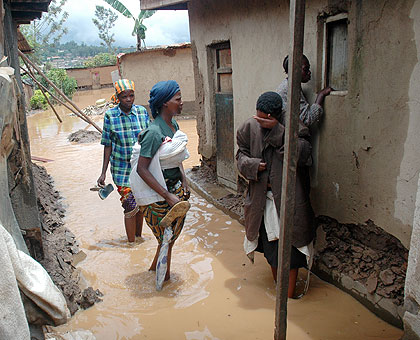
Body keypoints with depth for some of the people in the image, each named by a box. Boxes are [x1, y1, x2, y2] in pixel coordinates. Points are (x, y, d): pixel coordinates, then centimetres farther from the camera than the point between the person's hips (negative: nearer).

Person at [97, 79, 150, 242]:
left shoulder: (142, 112, -1)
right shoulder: (110, 115, -6)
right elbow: (108, 145, -1)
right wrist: (103, 173, -2)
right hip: (121, 168, -2)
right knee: (130, 206, -4)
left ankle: (139, 237, 34)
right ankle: (131, 243, 14)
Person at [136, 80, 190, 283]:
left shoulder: (174, 125, 3)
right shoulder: (154, 132, -24)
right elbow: (142, 169, -26)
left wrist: (184, 183, 5)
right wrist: (168, 196, -25)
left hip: (177, 188, 8)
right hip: (159, 193, -8)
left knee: (172, 236, 21)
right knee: (166, 238, 9)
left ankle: (155, 266, 44)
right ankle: (164, 275, 32)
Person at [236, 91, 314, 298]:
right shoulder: (250, 127, 1)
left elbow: (302, 154, -24)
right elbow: (241, 155, 8)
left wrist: (277, 130, -28)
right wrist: (254, 165, -13)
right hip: (261, 198, 4)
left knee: (289, 246, 1)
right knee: (269, 244, 18)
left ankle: (289, 293, 18)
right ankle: (277, 283, 40)